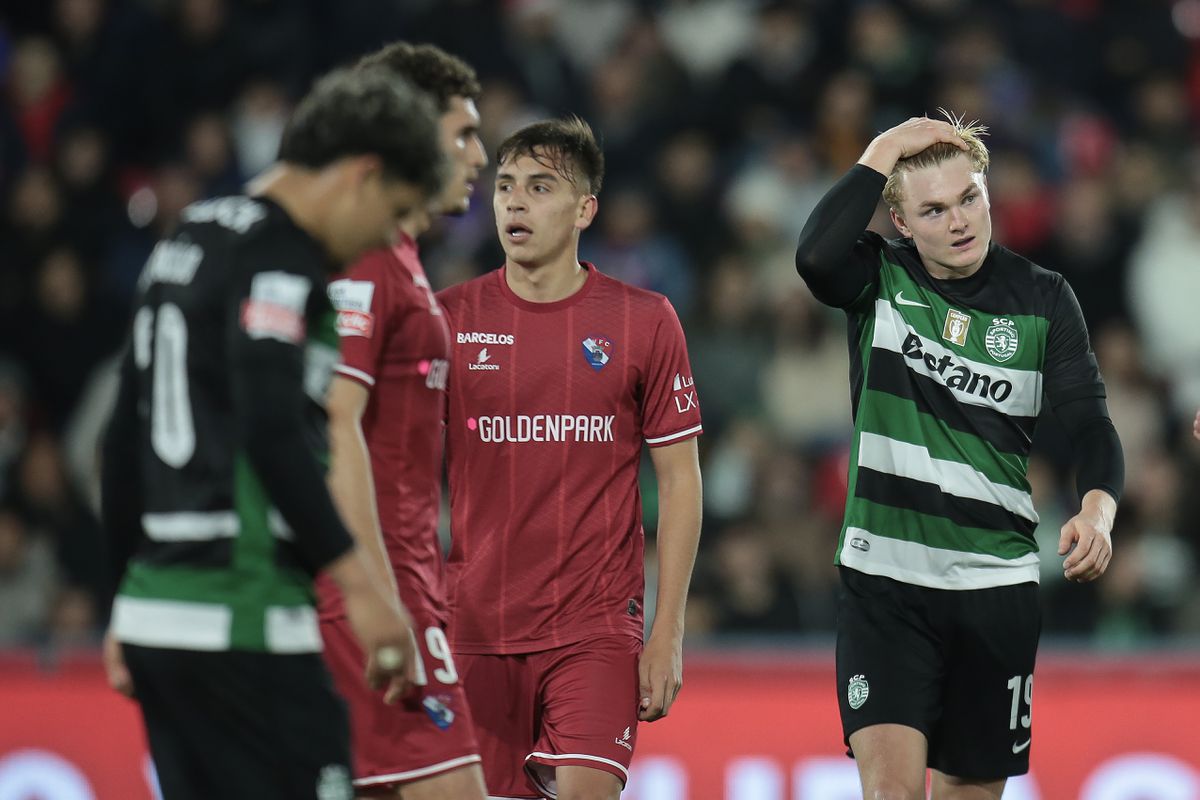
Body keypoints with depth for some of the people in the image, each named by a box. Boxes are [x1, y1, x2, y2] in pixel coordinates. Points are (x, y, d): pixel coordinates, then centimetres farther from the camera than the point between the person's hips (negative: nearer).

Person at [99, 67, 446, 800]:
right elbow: (272, 431, -23)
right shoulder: (277, 258, -10)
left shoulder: (184, 246, 19)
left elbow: (124, 444, 22)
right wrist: (357, 582, -22)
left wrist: (131, 600, 26)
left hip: (155, 609, 9)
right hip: (244, 628, -9)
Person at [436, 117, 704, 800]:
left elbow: (680, 480, 3)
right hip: (474, 628, 2)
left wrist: (668, 632, -3)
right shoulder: (450, 318, 4)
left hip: (597, 630, -2)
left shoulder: (644, 321, 1)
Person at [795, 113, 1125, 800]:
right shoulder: (880, 278, 0)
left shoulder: (1043, 299, 3)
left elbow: (1090, 425, -4)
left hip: (996, 585, 2)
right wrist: (884, 151, -15)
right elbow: (817, 256, -23)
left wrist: (1098, 510, -24)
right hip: (884, 572, -2)